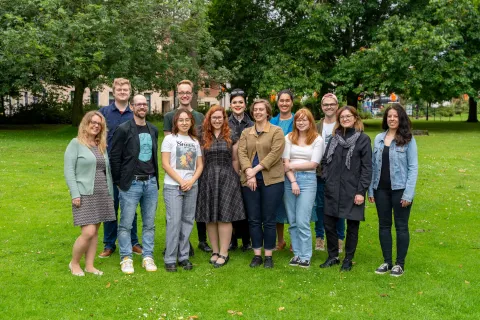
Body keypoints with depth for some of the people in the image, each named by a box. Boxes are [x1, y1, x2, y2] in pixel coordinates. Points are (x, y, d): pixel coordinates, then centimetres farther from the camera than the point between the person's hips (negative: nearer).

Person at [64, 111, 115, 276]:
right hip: (85, 194, -6)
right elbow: (68, 170, -8)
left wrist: (111, 193, 12)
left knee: (95, 232, 8)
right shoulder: (76, 143, -3)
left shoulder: (102, 146, 14)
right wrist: (75, 193, -15)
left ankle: (89, 265, 17)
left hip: (102, 195, 6)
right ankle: (74, 263, 11)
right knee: (88, 232, -11)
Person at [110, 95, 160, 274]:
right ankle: (126, 258, 13)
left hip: (151, 183, 5)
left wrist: (155, 178, 13)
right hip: (131, 184, -5)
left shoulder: (153, 130, 12)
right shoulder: (123, 129, -5)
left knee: (149, 224, 9)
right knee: (126, 224, 2)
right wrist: (119, 182, -5)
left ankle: (148, 257, 18)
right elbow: (115, 157, -5)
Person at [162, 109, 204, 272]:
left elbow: (200, 165, 10)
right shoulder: (169, 139, 1)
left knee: (188, 221, 5)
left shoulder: (195, 141, 13)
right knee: (174, 221, -7)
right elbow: (165, 164, -5)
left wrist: (191, 181, -7)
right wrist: (181, 181, -10)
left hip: (192, 186, 4)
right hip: (173, 186, -4)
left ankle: (183, 256, 14)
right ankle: (170, 259, 1)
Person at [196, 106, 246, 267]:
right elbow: (201, 161, 11)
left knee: (224, 217, -4)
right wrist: (203, 178, 6)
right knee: (210, 217, 4)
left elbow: (235, 160, 6)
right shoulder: (203, 138, 8)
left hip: (227, 178, -2)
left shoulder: (231, 137, 4)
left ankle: (224, 253, 4)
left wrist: (235, 178, 4)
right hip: (208, 179, 2)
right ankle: (215, 251, 16)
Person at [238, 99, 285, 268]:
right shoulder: (246, 133, 14)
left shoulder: (276, 131, 2)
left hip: (271, 180, -3)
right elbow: (241, 153, 2)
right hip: (249, 181, 4)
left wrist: (256, 170, -15)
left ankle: (268, 255, 12)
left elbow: (275, 154, -10)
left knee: (268, 220, 1)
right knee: (253, 219, 7)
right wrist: (249, 173, -14)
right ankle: (257, 254, 16)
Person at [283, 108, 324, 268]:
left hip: (308, 180, -3)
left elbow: (313, 164, -4)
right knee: (292, 222, 7)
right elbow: (286, 162, 1)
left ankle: (305, 256, 3)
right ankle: (297, 254, 16)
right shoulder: (289, 138, 7)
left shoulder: (317, 139, 1)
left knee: (302, 222, -7)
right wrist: (293, 181, -8)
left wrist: (293, 166, -3)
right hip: (290, 180, 3)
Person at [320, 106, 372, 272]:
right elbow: (325, 161, 17)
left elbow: (367, 167, -7)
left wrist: (361, 191, -12)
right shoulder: (334, 138, 11)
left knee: (352, 226, 6)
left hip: (353, 190, -4)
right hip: (333, 190, 4)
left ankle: (348, 259, 21)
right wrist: (326, 177, 1)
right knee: (328, 224, 7)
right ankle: (332, 256, 24)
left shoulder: (363, 139, -3)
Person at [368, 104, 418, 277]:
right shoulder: (378, 138, 6)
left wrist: (408, 193, -14)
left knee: (401, 226, 6)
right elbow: (373, 165, 8)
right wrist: (370, 189, 5)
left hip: (400, 189, -4)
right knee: (384, 225, 10)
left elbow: (413, 167, -8)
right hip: (381, 189, 4)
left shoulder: (408, 140, -6)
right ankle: (387, 261, 22)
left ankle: (400, 264, 17)